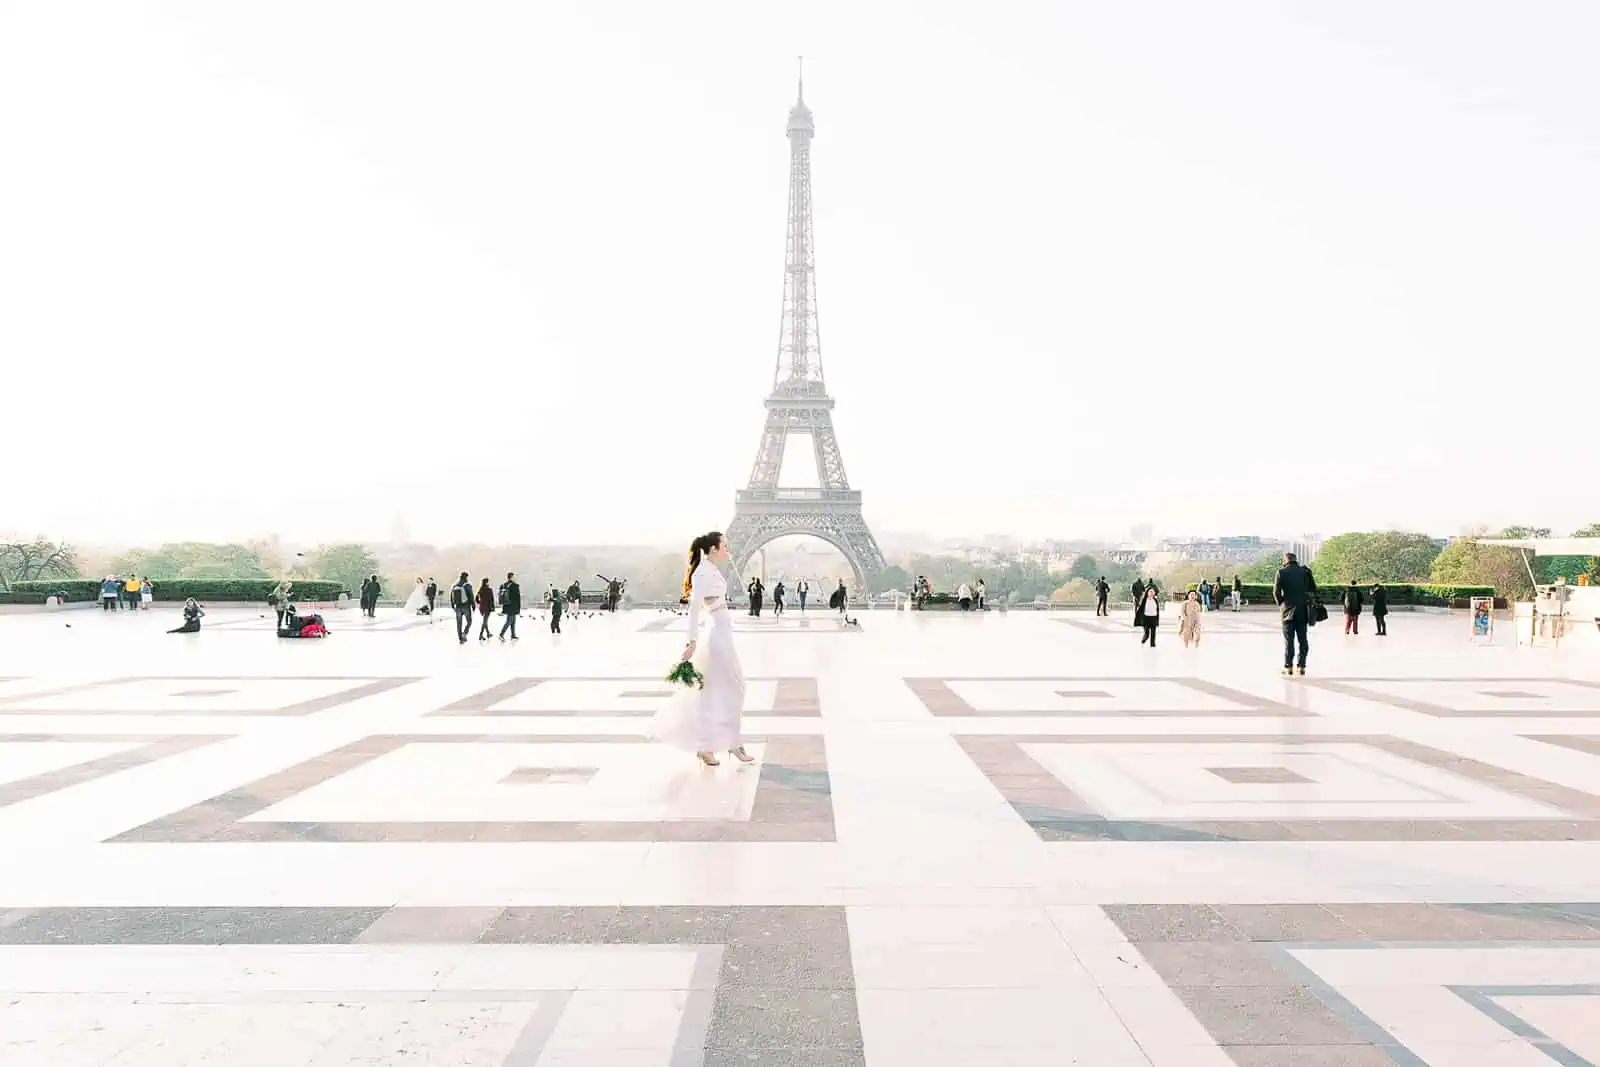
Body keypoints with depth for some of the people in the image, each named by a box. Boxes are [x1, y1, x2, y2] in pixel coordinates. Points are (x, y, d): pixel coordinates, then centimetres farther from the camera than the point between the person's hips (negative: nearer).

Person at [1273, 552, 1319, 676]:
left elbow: (1276, 592, -7)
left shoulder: (1281, 572, -5)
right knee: (1302, 639, 8)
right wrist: (1312, 604, 13)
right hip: (1303, 610, 3)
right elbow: (1313, 589, 4)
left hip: (1288, 610, -2)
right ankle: (1301, 666, 8)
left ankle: (1288, 666, 1)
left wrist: (1281, 604, 7)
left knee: (1288, 640, 2)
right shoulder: (1305, 571, 4)